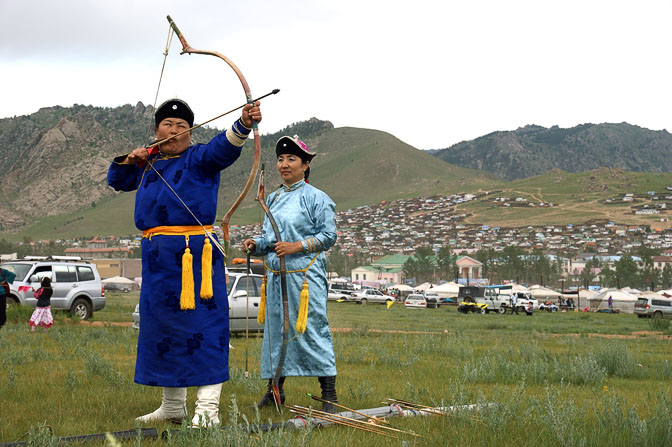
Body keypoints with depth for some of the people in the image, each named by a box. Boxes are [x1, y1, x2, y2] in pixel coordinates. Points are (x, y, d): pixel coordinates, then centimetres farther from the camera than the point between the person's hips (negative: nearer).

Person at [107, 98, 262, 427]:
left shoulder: (199, 159, -1)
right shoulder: (149, 163, 19)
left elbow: (225, 146, -21)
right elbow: (115, 181, 31)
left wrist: (244, 123, -41)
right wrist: (128, 160, 10)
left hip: (194, 252, -7)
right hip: (157, 256, 7)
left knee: (202, 323, -12)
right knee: (161, 326, 12)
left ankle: (207, 407, -13)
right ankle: (172, 405, 24)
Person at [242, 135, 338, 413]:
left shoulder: (316, 198, -3)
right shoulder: (273, 199, 16)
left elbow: (328, 235, -7)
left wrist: (297, 246, -17)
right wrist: (255, 244, 1)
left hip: (305, 275, -7)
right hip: (276, 273, 7)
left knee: (312, 328, -9)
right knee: (274, 328, 9)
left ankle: (329, 394, -6)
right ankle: (275, 388, 19)